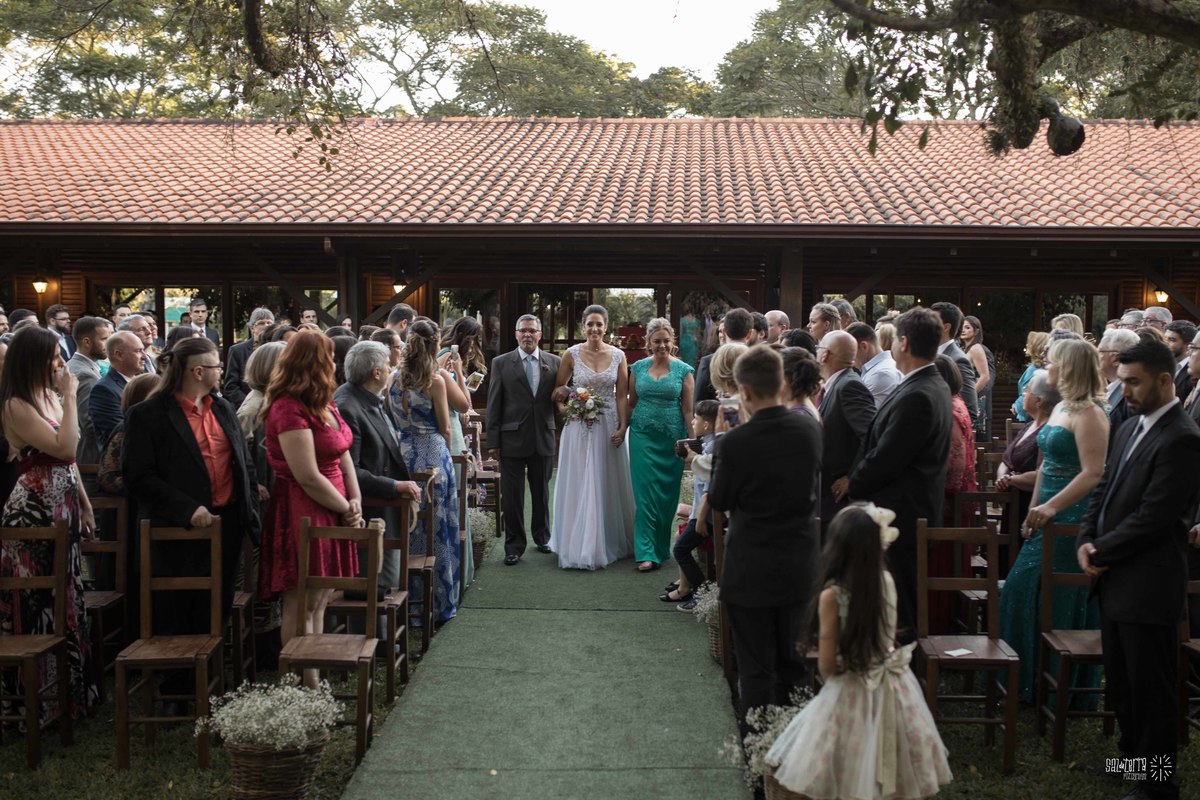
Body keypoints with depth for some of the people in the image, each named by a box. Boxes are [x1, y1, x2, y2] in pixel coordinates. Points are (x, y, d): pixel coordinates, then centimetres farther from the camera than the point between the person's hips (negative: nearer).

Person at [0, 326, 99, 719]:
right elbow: (64, 447, -24)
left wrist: (85, 506, 16)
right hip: (35, 510, -8)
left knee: (66, 601, 14)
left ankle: (70, 689, 24)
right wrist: (70, 397, -19)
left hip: (63, 509, 8)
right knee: (37, 605, -1)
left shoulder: (50, 396, 11)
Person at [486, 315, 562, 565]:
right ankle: (514, 545, 13)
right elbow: (494, 405, -1)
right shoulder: (501, 363, 0)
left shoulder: (554, 363, 4)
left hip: (544, 438, 2)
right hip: (512, 438, -2)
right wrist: (493, 441, -5)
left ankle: (542, 537, 31)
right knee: (511, 495, 2)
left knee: (541, 492, 15)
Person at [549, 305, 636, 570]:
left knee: (609, 486, 8)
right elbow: (558, 389, 8)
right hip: (579, 428, -1)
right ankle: (580, 546, 10)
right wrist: (566, 407, -8)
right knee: (579, 486, 2)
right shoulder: (572, 354, -2)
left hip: (609, 428, 1)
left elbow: (622, 396, 1)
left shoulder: (618, 356, 0)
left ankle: (609, 543, 22)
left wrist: (622, 427, -6)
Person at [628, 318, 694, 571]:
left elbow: (688, 410, 0)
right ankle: (647, 553, -1)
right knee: (645, 493, -4)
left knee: (667, 495, 6)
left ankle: (661, 547, 21)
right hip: (643, 436, 1)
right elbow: (631, 403, 12)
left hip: (671, 439, -1)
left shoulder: (683, 371, 0)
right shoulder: (638, 368, 5)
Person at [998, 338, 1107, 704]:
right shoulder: (1060, 409, 13)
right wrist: (1033, 510, 14)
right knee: (1026, 589, 12)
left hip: (1072, 518, -9)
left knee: (1058, 601, -2)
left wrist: (1051, 507, -28)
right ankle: (1029, 677, 24)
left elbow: (1094, 473, -24)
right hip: (1048, 514, 9)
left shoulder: (1088, 413, -16)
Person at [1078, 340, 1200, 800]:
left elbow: (1153, 517, -21)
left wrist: (1101, 552, -12)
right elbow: (1105, 490, 14)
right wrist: (1086, 541, -2)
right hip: (1115, 580, 9)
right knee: (1120, 681, 20)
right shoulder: (1131, 428, 11)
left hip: (1147, 585, -9)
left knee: (1151, 690, 3)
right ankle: (1133, 757, 36)